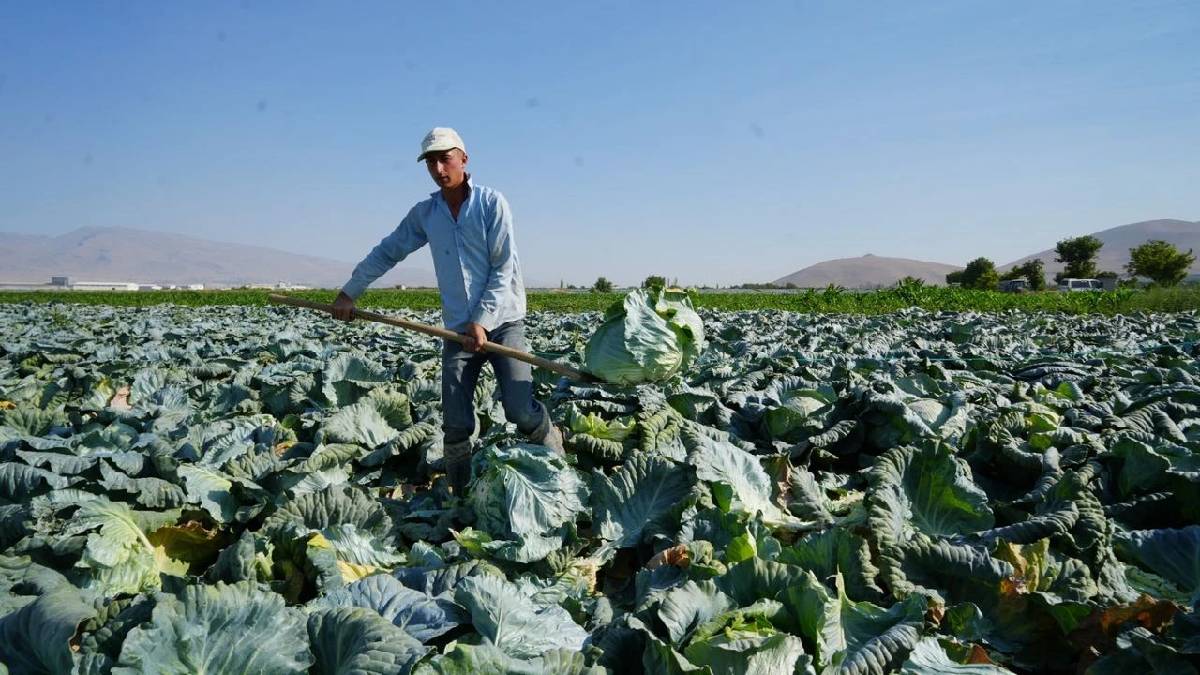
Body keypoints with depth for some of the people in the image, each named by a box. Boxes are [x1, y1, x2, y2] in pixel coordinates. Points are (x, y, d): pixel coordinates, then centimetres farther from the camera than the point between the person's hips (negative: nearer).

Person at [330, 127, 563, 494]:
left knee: (521, 411, -13)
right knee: (456, 424, -2)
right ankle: (459, 492, 15)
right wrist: (349, 292, 18)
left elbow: (504, 269, -9)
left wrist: (482, 321, -13)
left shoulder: (491, 203, -5)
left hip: (502, 322, -3)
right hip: (458, 329, 4)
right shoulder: (424, 213, 8)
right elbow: (387, 253, 18)